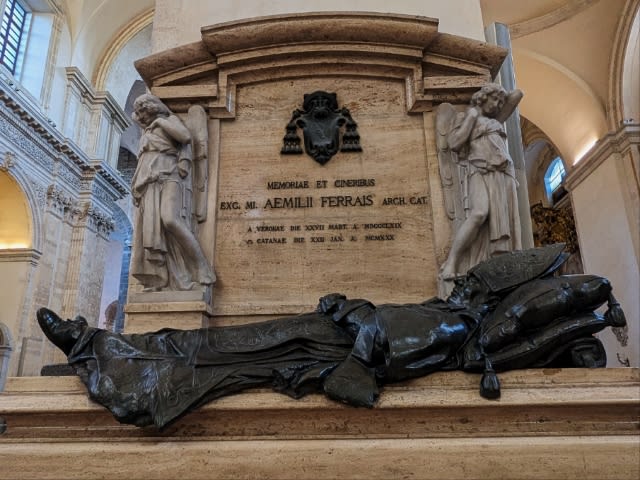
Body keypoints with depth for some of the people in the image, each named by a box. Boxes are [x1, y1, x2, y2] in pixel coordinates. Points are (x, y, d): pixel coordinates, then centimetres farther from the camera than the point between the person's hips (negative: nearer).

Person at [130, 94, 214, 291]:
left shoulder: (170, 120, 14)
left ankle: (200, 269, -22)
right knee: (151, 226, -11)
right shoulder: (146, 135, 33)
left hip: (170, 177, -7)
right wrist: (136, 186, 16)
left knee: (170, 219, -28)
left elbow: (185, 137, -6)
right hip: (150, 182, 7)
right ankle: (158, 279, -17)